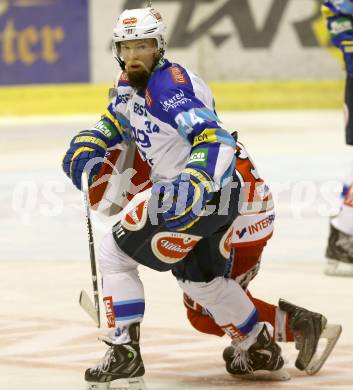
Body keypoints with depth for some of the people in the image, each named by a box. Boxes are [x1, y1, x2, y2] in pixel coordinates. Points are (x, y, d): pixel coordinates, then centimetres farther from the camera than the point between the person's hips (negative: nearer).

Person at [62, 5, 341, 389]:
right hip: (182, 186, 10)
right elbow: (118, 119, 28)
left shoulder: (170, 86, -21)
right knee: (199, 278, 25)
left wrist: (193, 183, -45)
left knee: (115, 253, -8)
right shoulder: (131, 84, 9)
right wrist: (88, 147, 8)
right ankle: (260, 349, 37)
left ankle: (124, 353, -8)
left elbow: (214, 140, -30)